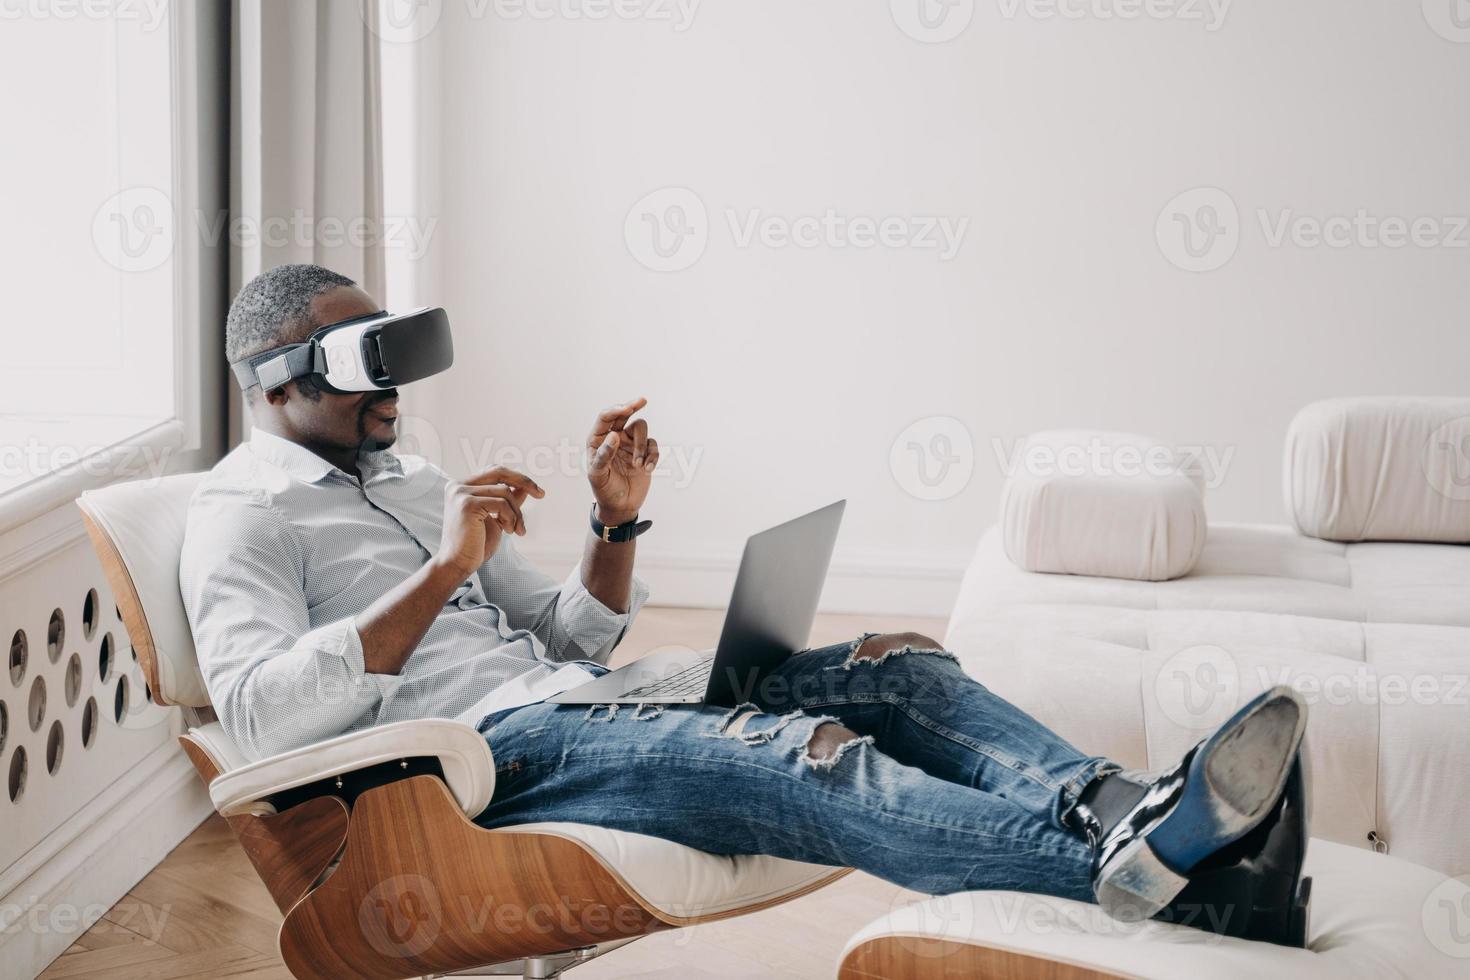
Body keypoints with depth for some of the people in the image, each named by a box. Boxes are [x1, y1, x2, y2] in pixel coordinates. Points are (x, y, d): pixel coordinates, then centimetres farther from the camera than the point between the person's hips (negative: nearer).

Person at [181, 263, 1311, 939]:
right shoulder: (243, 515, 1)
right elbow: (261, 711, -19)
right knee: (807, 758, -33)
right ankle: (1129, 867, -48)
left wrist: (617, 521, 4)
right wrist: (441, 572, -22)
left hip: (561, 693, 9)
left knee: (896, 670, -7)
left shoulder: (410, 477, 25)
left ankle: (1123, 807, -32)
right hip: (484, 744, -9)